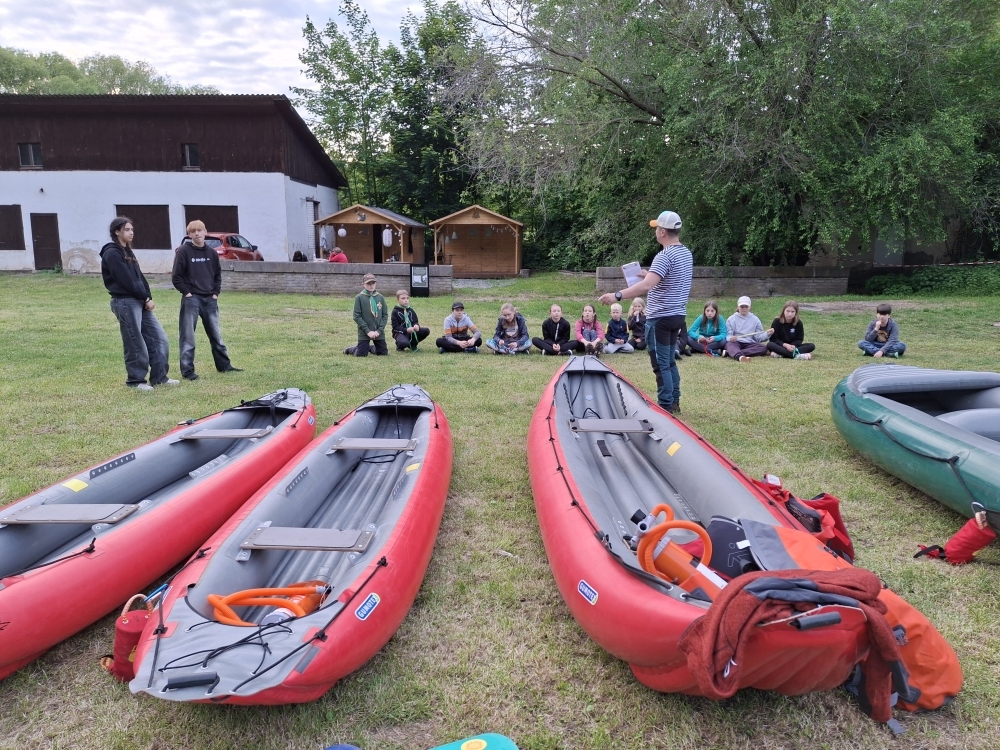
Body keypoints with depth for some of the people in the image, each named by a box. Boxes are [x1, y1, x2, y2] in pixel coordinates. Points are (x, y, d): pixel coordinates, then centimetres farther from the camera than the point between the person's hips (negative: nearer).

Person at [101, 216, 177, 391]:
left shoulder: (127, 251, 19)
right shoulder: (112, 253, -9)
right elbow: (127, 281, -16)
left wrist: (148, 297, 2)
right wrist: (146, 298, -10)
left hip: (140, 301, 9)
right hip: (125, 302, -9)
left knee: (159, 338, 7)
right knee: (135, 344, -3)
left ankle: (159, 377, 13)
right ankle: (136, 380, 10)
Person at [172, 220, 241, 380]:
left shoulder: (212, 253, 8)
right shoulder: (183, 252, -6)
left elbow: (218, 274, 16)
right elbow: (177, 277, -5)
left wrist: (216, 293, 6)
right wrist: (186, 293, -10)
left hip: (210, 299, 4)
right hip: (191, 299, -4)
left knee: (216, 334, 12)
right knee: (188, 336, -1)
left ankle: (224, 365, 22)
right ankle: (187, 370, 4)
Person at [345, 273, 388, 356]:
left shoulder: (380, 297, 4)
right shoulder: (359, 297, -5)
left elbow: (385, 315, 4)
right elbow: (357, 316, -8)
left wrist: (379, 330, -8)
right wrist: (368, 331, -14)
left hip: (379, 332, 3)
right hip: (364, 333, -3)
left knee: (384, 353, 5)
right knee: (361, 354, -7)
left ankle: (370, 348, 35)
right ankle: (351, 349, 27)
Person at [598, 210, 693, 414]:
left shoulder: (665, 256, -19)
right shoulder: (686, 254, 10)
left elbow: (646, 286, -31)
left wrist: (617, 295, -34)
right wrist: (650, 275, 22)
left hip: (660, 318, -9)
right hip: (677, 315, 9)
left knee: (661, 364, -3)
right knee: (670, 361, 18)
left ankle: (665, 407, 1)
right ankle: (674, 401, 24)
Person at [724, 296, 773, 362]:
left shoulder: (755, 319, 15)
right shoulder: (731, 319, 11)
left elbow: (759, 337, 10)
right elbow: (728, 335, 1)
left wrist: (767, 334, -11)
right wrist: (730, 338, -23)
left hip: (749, 344, 2)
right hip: (736, 343, -2)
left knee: (763, 348, -28)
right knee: (730, 343, -36)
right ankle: (740, 357, -71)